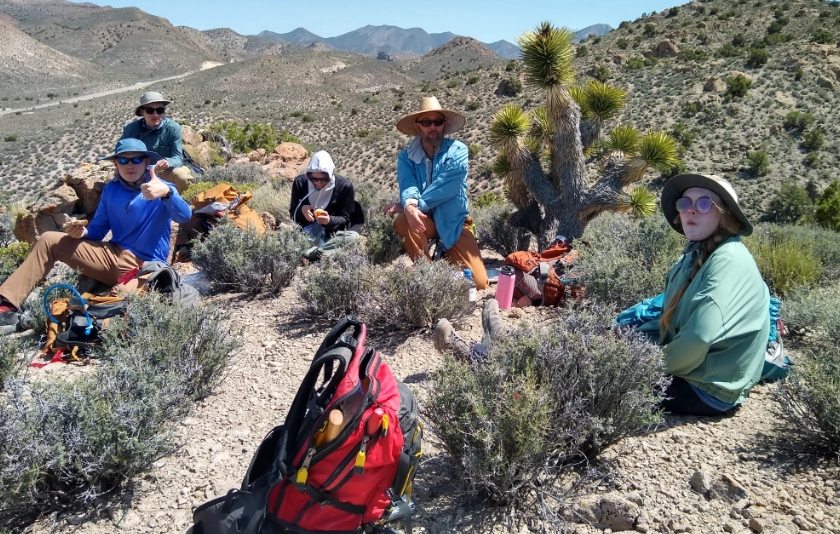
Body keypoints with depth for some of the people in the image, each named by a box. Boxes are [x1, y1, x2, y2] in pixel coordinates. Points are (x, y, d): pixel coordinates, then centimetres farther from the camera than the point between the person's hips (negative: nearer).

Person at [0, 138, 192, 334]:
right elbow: (97, 230, 15)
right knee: (49, 241, 3)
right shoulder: (111, 189, 10)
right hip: (114, 256, 7)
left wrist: (167, 192, -49)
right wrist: (81, 232, -10)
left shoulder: (161, 188, -7)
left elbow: (184, 216, -28)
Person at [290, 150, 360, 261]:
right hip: (306, 234, 2)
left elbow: (345, 219, -10)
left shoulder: (345, 186, -15)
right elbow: (292, 213, 1)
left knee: (353, 236, -32)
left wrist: (329, 220, -32)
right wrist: (301, 210, -23)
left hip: (332, 235, -1)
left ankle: (314, 252, -44)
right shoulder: (300, 182, -8)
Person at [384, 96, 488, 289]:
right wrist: (409, 206, -44)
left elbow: (445, 188, -24)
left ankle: (447, 256, 23)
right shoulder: (407, 156, -4)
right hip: (424, 220, 1)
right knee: (403, 221, -35)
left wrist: (410, 205, -30)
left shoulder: (458, 151, -10)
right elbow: (408, 186, -21)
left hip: (454, 222, -1)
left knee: (478, 282, -10)